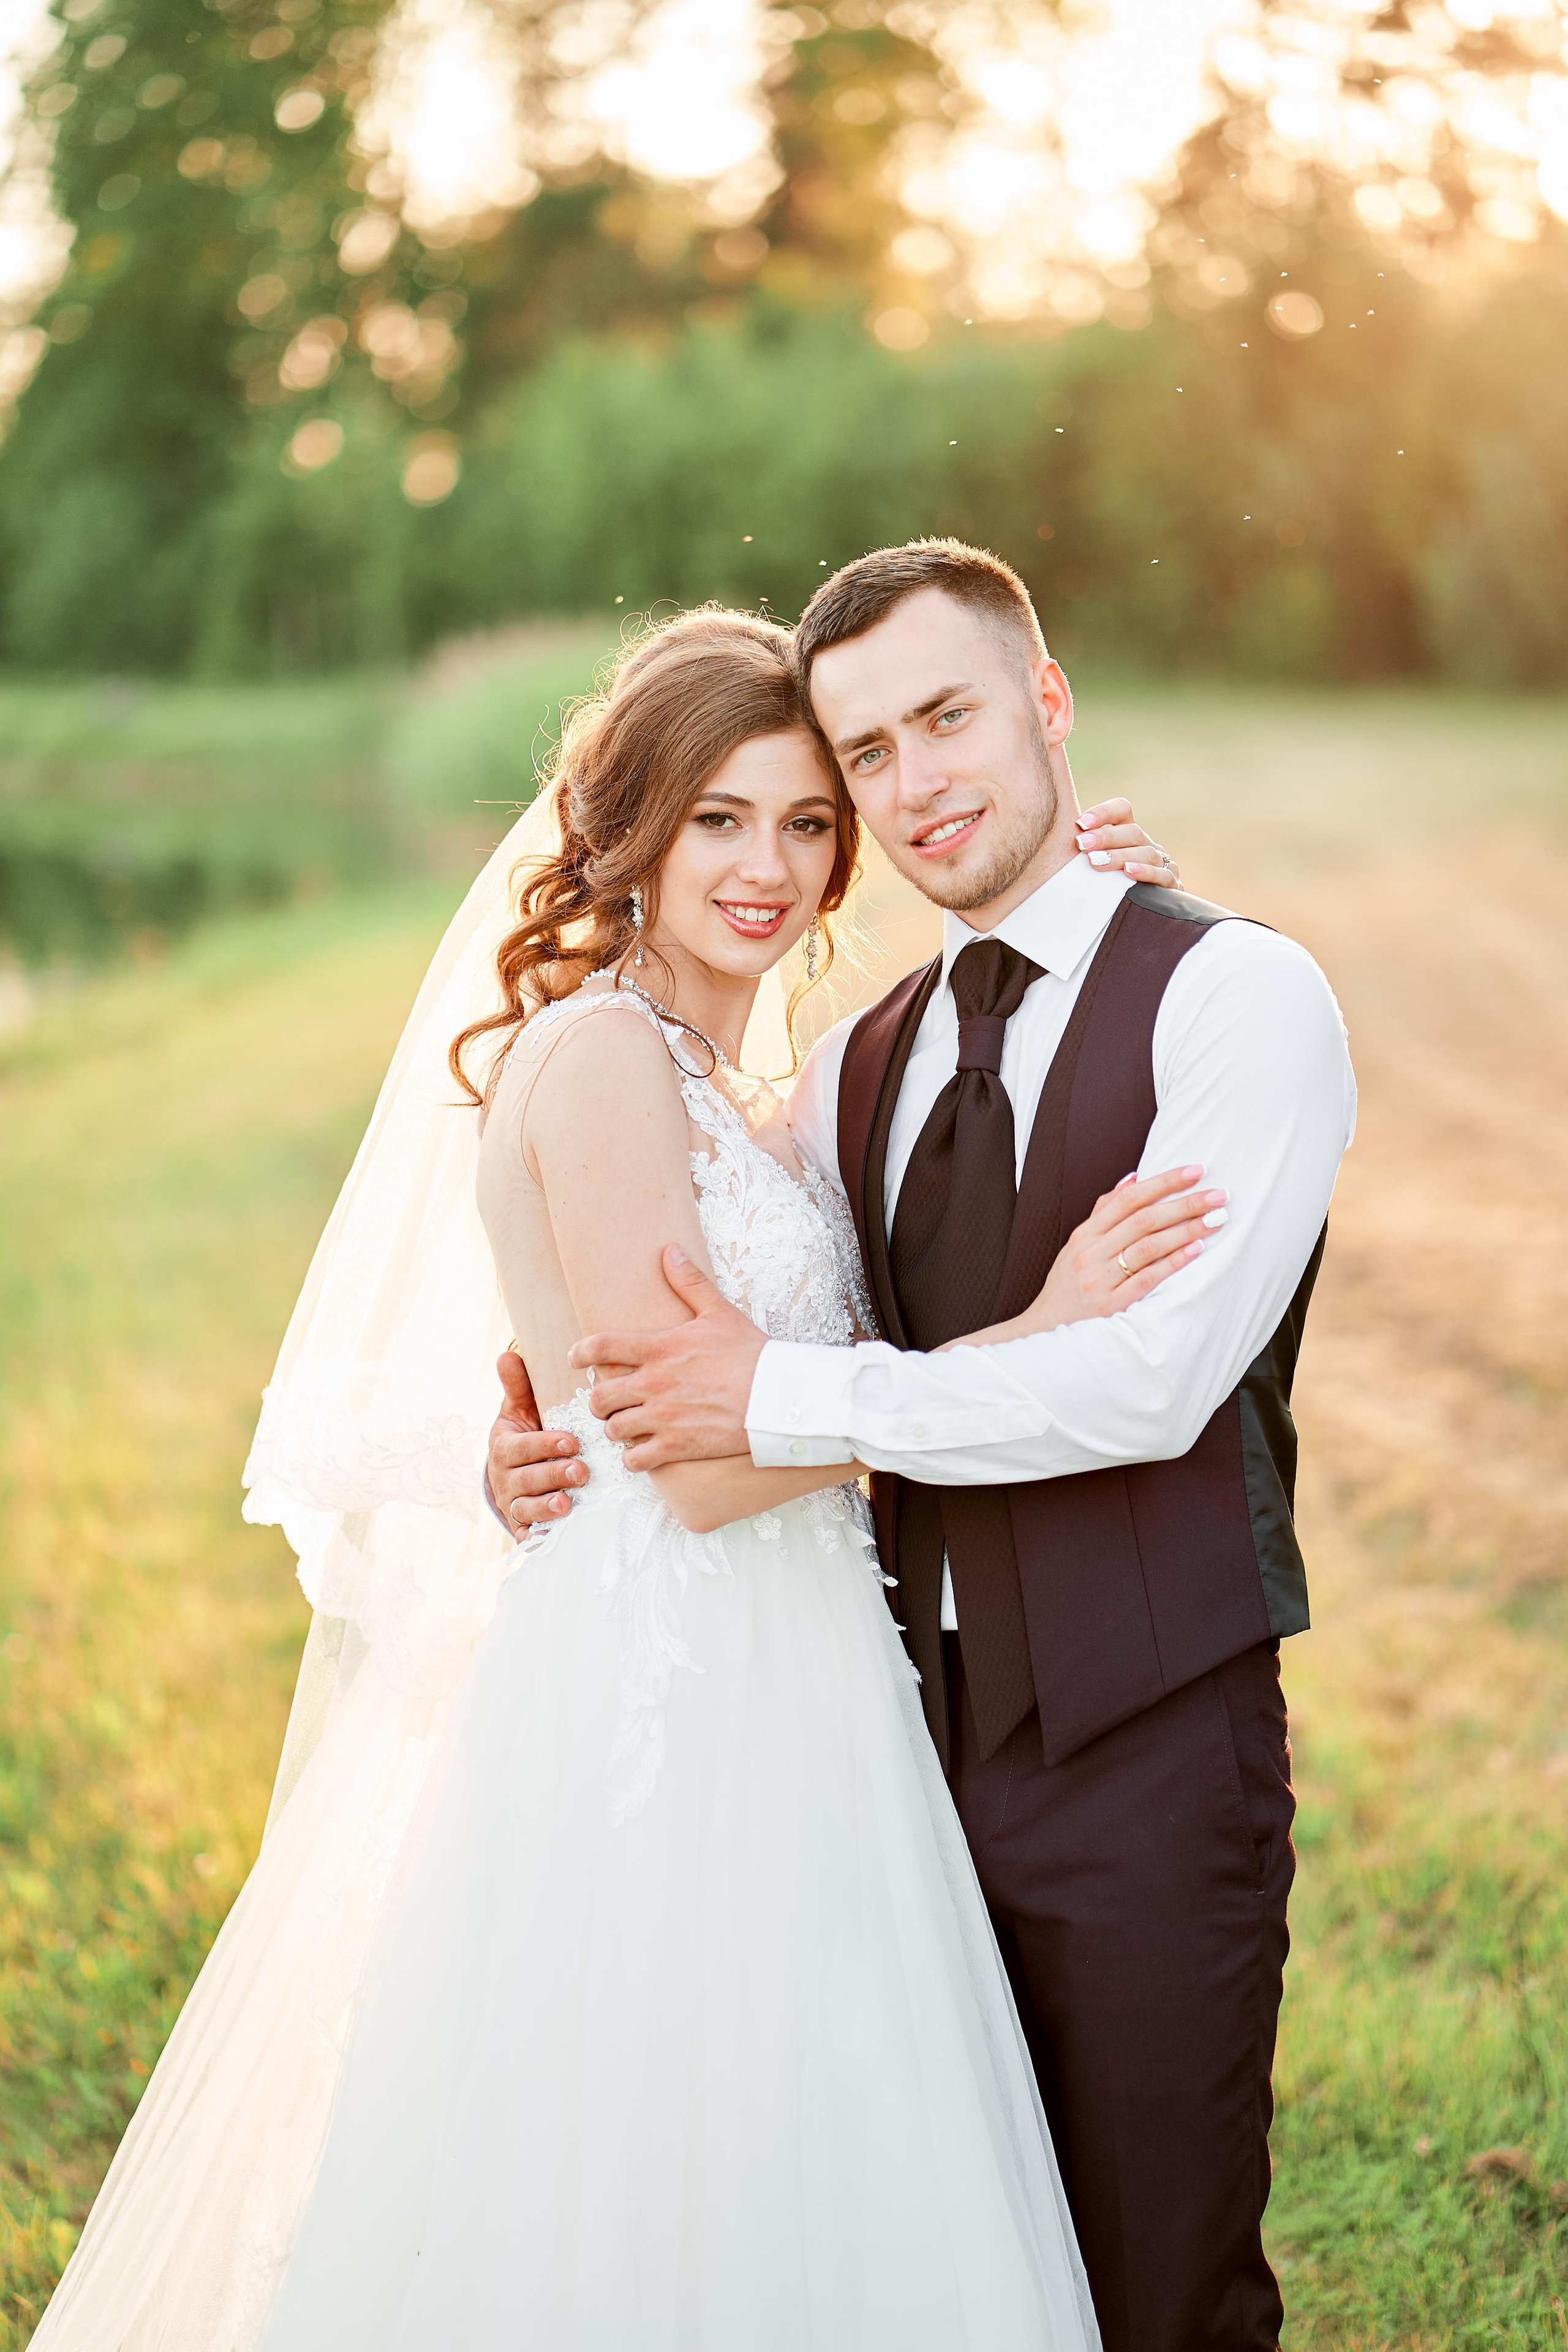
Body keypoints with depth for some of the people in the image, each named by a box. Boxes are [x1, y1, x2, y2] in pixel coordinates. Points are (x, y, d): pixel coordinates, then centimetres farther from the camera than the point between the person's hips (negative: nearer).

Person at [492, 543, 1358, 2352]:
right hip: (926, 1737, 6)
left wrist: (785, 1401, -15)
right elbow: (696, 1307, 20)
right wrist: (542, 1432, -1)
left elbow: (1151, 1380, -19)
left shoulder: (1238, 995, -8)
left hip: (1146, 1749, -5)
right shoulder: (856, 1064, 12)